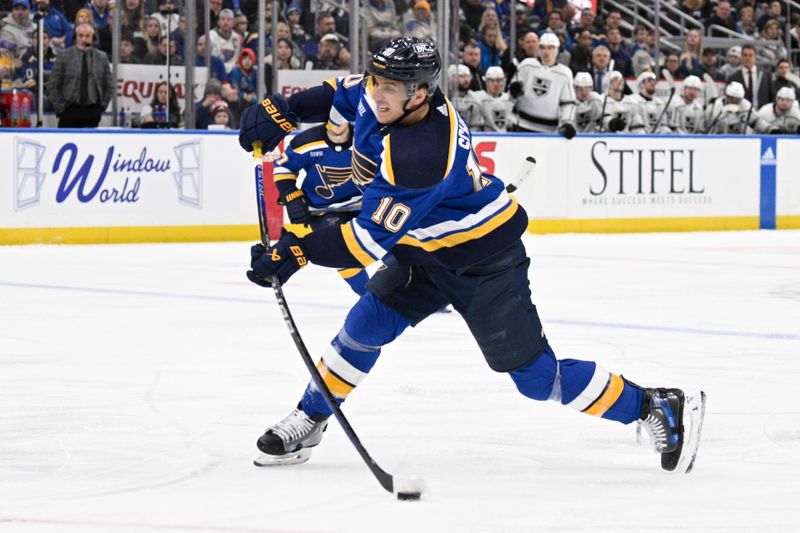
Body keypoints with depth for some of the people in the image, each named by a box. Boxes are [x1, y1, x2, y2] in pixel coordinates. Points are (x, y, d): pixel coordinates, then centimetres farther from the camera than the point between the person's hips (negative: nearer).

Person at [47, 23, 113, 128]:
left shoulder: (101, 57, 5)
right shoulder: (65, 56, -1)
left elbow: (109, 86, 13)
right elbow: (53, 85, 2)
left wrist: (102, 105, 4)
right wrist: (60, 107, -3)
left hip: (92, 111, 2)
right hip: (70, 111, -2)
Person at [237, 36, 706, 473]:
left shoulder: (421, 154, -37)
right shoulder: (389, 96, -13)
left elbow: (374, 238, -34)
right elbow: (345, 95, 11)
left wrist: (296, 253, -34)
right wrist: (282, 112, -2)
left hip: (483, 261, -8)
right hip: (425, 249, 8)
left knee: (536, 375, -5)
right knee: (367, 324, -2)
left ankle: (658, 407, 5)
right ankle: (307, 422, 14)